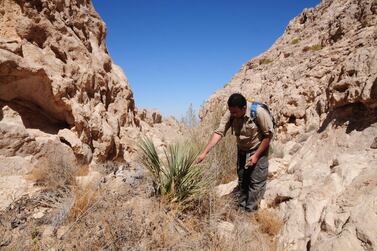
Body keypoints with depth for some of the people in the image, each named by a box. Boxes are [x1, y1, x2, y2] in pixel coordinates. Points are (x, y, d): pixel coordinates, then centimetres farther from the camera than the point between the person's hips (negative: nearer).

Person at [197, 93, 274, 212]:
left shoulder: (258, 112, -29)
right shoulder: (230, 114, -19)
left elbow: (268, 135, -19)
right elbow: (219, 132, -22)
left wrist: (256, 155, -19)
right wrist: (204, 152, -29)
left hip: (258, 150, -4)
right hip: (242, 150, 5)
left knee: (256, 182, -4)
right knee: (242, 181, 14)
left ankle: (250, 212, 10)